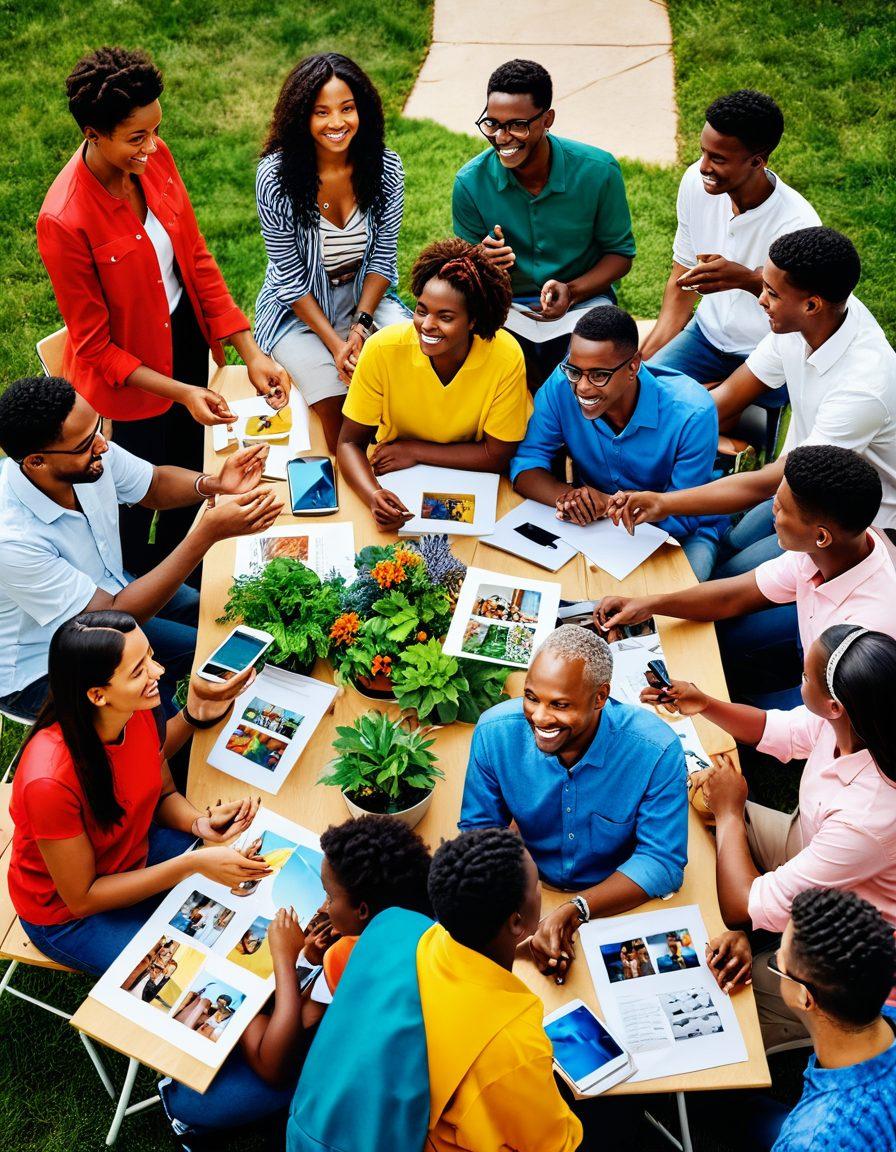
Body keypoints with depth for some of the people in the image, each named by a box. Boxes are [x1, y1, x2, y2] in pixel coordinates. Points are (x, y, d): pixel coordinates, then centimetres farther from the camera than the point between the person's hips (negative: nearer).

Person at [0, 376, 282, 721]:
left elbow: (154, 485, 2)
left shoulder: (93, 452, -19)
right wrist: (209, 532, -39)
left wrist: (215, 483, -22)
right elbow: (114, 616, -33)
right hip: (38, 669, -7)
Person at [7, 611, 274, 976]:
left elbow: (164, 794, 2)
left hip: (137, 855, 6)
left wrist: (200, 823, -21)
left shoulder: (140, 712, -18)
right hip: (67, 914, -6)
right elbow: (81, 898, -25)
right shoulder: (50, 779, -37)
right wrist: (194, 864, -31)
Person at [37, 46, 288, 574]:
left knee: (190, 469, 26)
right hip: (128, 375, -6)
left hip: (187, 339, 6)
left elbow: (197, 258, -4)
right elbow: (95, 347, -21)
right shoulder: (64, 222, -31)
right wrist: (180, 392, -28)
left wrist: (252, 352, -11)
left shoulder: (154, 158, -13)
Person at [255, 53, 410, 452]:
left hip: (366, 298, 3)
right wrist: (334, 342, -20)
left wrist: (361, 326, -15)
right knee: (338, 403, -25)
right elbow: (290, 276, -13)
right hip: (299, 310, -3)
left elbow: (383, 257, -2)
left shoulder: (385, 168, -9)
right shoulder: (276, 176, -18)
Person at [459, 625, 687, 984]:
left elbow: (662, 861, -18)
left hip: (624, 902, -2)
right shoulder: (495, 732, -17)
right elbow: (478, 831, -8)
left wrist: (575, 911, -32)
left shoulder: (656, 750, -23)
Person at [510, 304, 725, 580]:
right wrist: (567, 496, -35)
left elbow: (683, 516, -21)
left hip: (685, 533, -3)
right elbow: (526, 464, -14)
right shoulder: (562, 385, -20)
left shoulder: (691, 414, -27)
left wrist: (608, 504, -34)